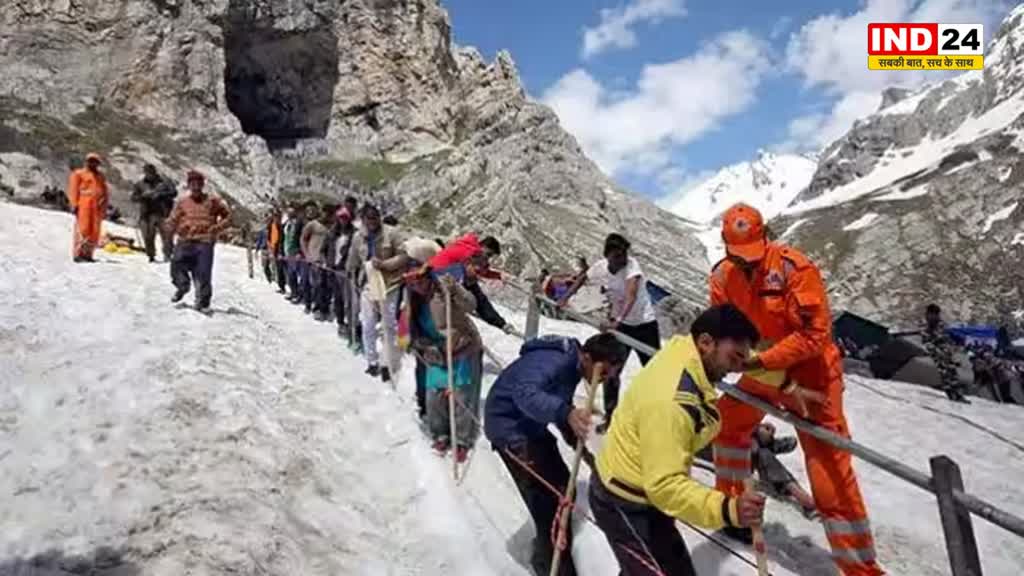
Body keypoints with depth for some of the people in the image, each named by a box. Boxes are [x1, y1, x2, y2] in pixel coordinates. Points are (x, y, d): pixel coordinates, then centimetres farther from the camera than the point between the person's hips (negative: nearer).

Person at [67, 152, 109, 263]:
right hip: (84, 205, -5)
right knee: (83, 229, -11)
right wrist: (74, 204, -6)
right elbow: (73, 189, 3)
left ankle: (88, 254, 5)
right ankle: (78, 254, -10)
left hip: (97, 207, 5)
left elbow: (105, 191, 21)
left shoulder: (100, 176, 23)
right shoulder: (78, 174, 9)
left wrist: (104, 204, 10)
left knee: (95, 231, -1)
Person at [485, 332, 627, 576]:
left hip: (531, 426, 9)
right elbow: (525, 393, -48)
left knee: (563, 487, 14)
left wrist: (576, 441, 7)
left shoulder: (572, 364, 0)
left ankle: (549, 550, 35)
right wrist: (566, 413, -62)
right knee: (548, 498, -12)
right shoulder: (552, 361, -29)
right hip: (509, 426, -9)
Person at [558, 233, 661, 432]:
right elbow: (583, 278, 10)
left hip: (644, 324, -4)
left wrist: (617, 320, -56)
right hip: (619, 324, 4)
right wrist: (565, 298, 2)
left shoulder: (632, 265, -27)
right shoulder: (600, 267, -13)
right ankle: (610, 416, 22)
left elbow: (631, 296, -43)